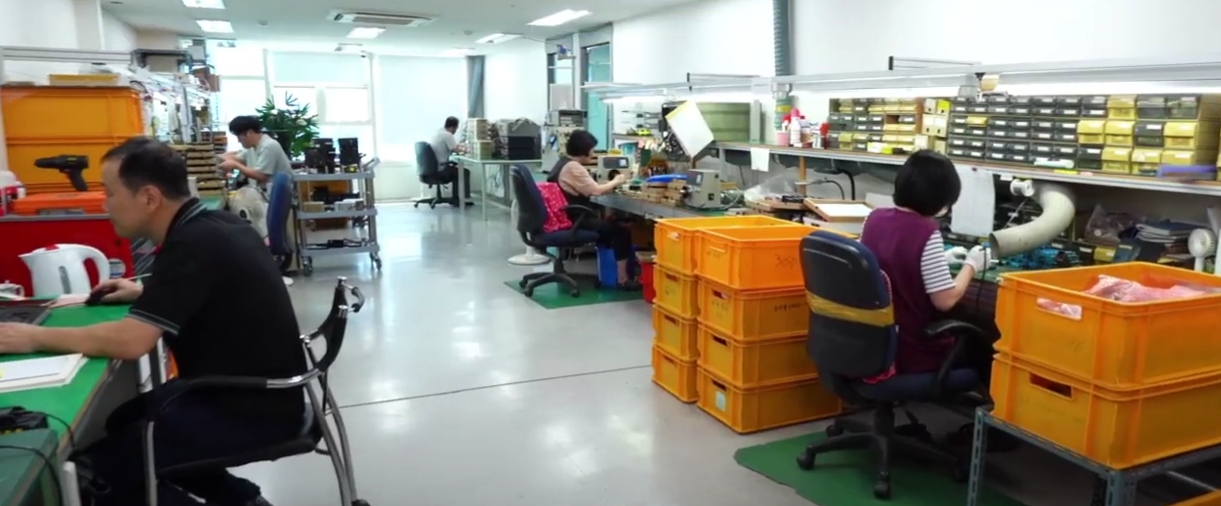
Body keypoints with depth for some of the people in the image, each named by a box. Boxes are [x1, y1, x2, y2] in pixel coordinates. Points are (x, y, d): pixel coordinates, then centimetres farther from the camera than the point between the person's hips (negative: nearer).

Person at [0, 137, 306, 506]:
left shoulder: (194, 243, -23)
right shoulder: (213, 226, 4)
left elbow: (130, 341, -28)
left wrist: (35, 337, -14)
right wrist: (145, 292, 14)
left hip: (255, 409, -9)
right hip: (253, 389, 9)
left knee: (103, 456, -3)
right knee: (119, 420, 19)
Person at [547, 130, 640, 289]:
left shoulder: (563, 163, 15)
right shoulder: (573, 168, -17)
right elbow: (595, 191, -21)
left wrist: (610, 184, 7)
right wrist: (615, 182, -4)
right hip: (571, 222, -11)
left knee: (607, 224, 25)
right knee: (621, 231, -6)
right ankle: (623, 280, -3)